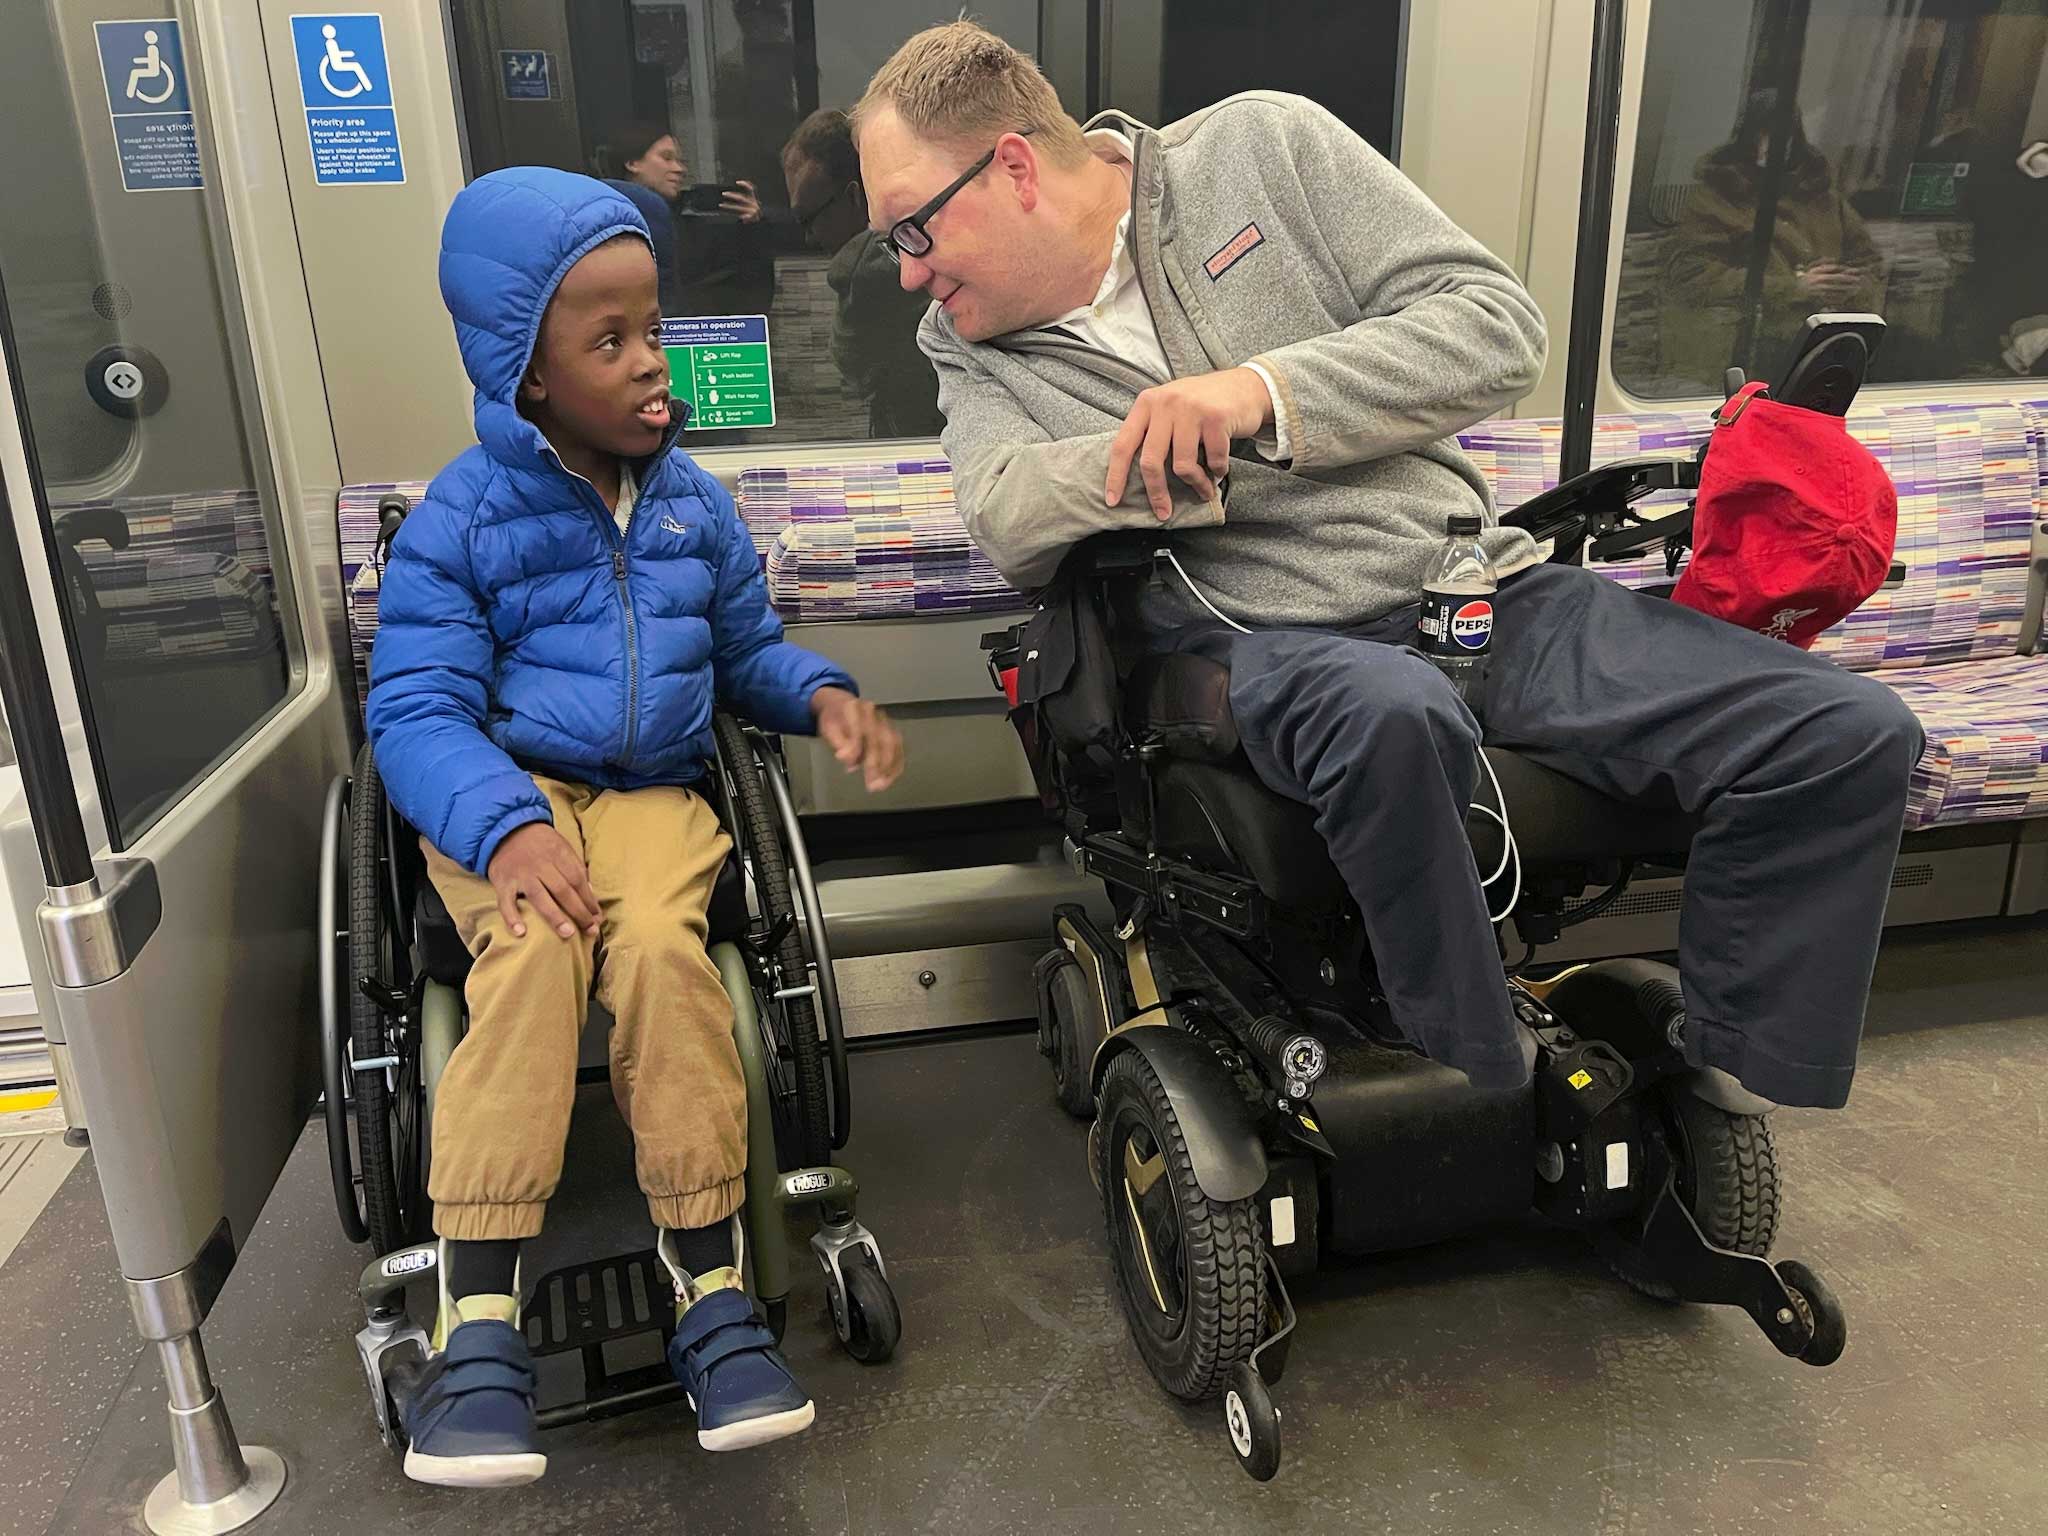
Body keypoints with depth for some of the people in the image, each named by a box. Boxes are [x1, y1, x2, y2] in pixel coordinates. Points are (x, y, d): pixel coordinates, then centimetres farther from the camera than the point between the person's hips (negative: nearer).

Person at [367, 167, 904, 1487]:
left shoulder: (692, 501, 12)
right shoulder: (459, 520, -1)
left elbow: (747, 646, 22)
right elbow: (418, 711, -7)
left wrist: (824, 693, -1)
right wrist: (505, 826, -27)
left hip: (652, 794, 2)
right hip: (504, 797, -2)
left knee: (659, 944, -31)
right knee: (539, 945, -34)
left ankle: (711, 1286, -20)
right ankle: (479, 1318, -26)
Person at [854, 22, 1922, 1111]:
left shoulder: (1264, 143, 7)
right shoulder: (967, 345, 11)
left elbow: (1498, 326, -1)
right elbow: (1008, 525, -9)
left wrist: (1263, 394, -13)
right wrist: (1173, 440, -20)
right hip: (1272, 644, -2)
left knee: (1853, 734, -12)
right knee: (1393, 718, -39)